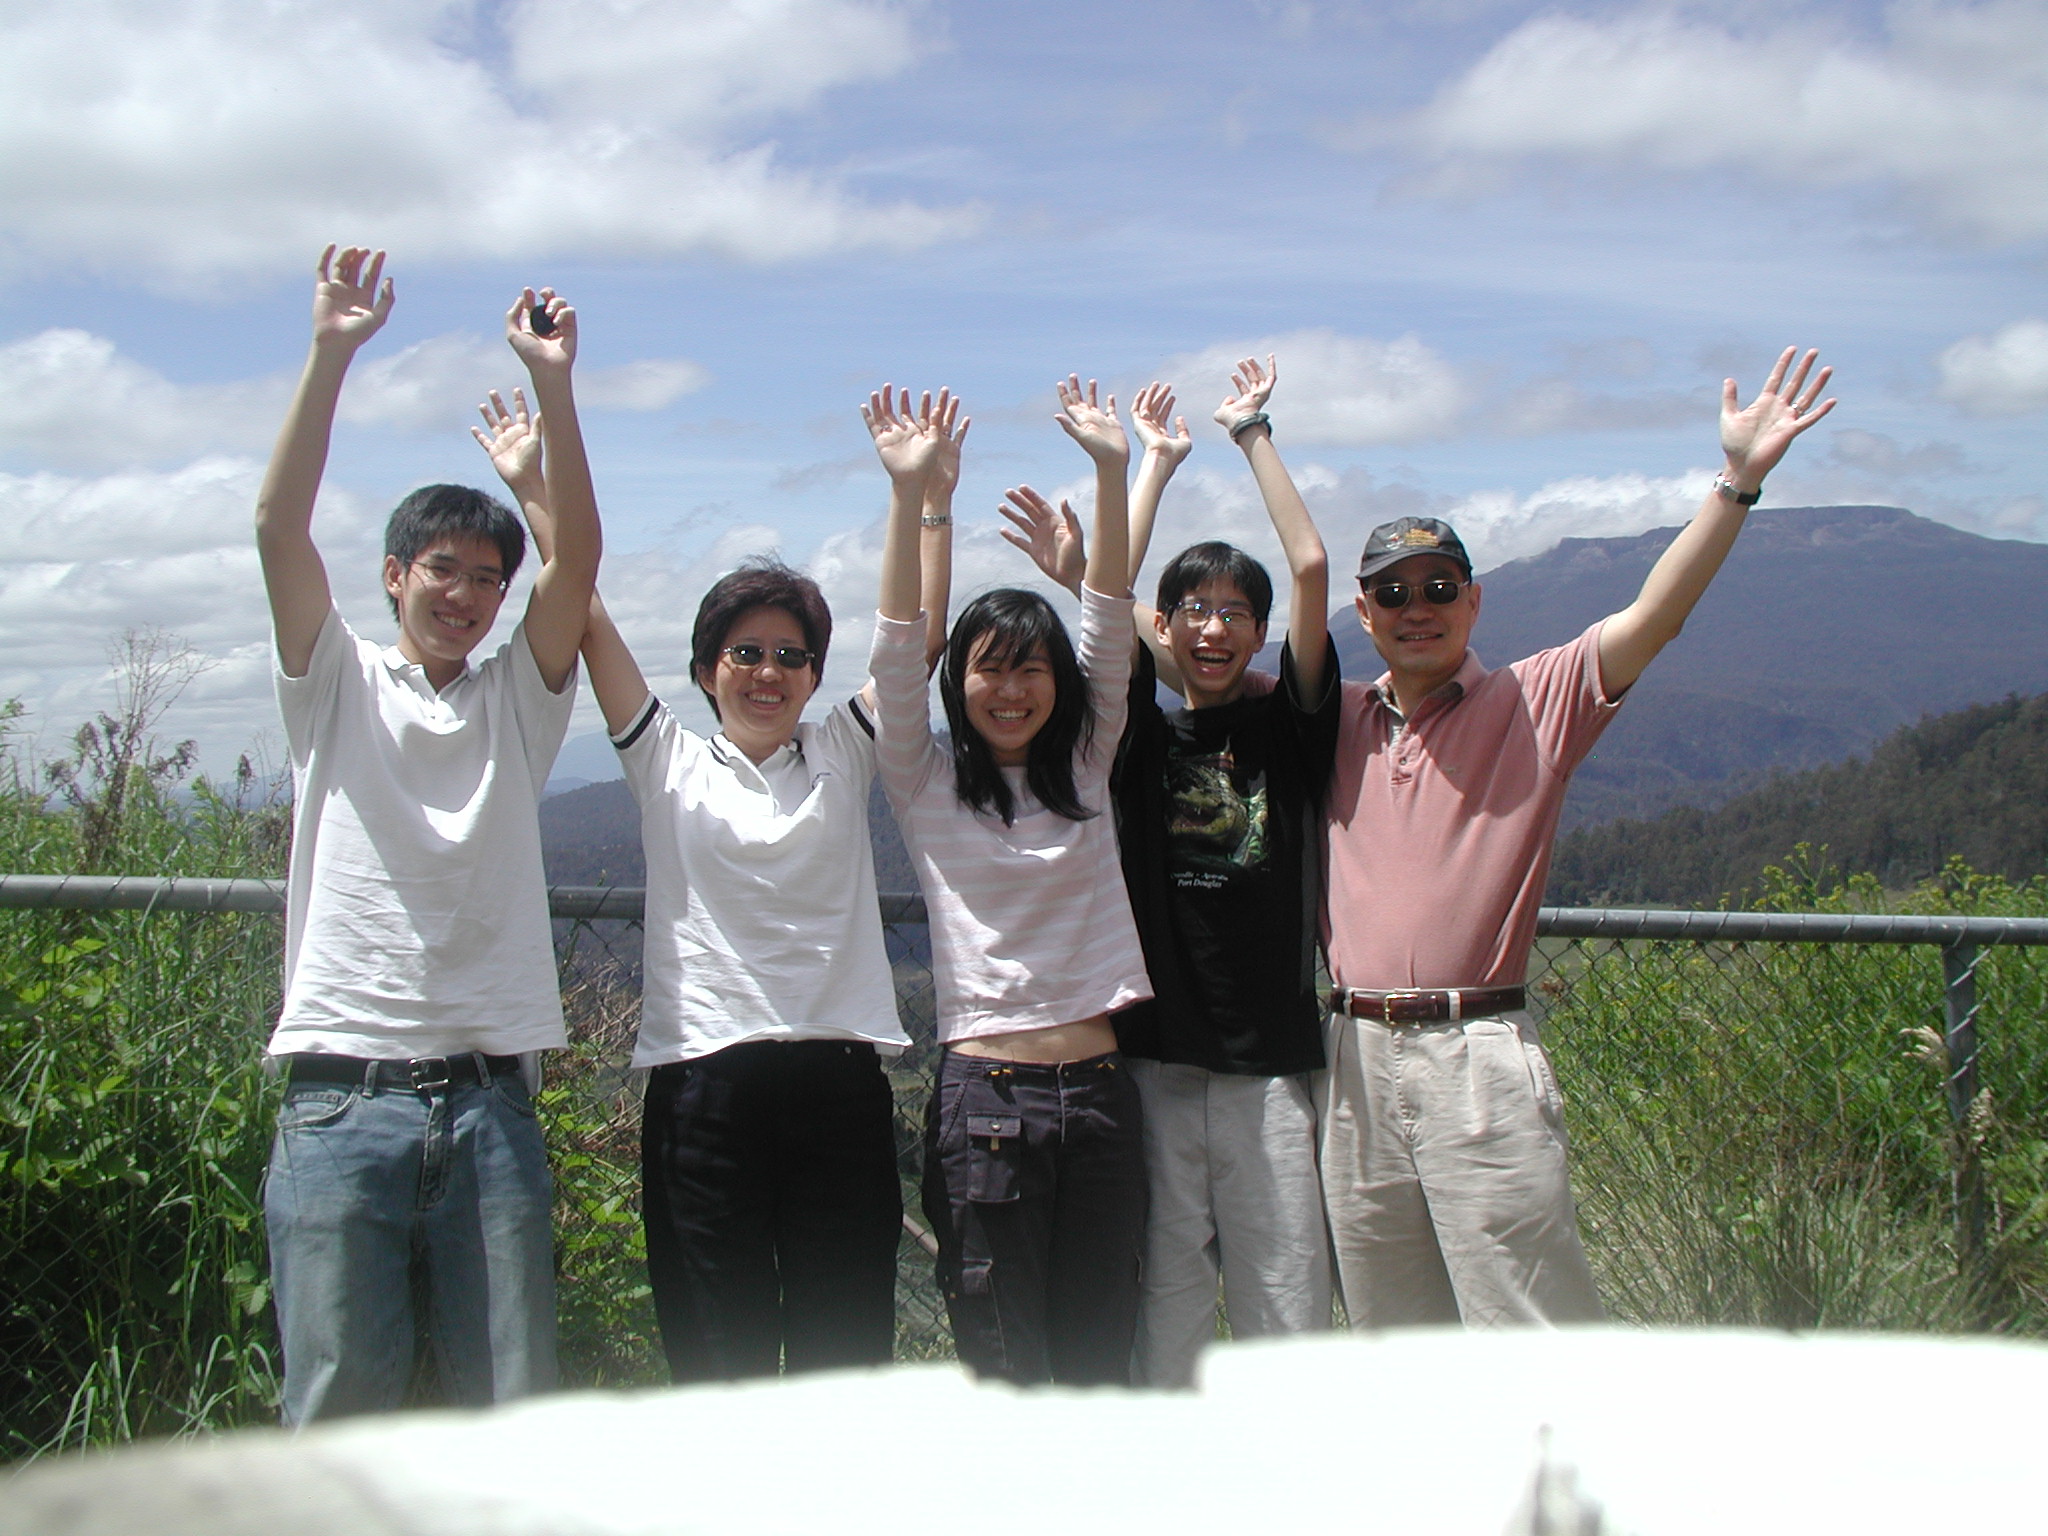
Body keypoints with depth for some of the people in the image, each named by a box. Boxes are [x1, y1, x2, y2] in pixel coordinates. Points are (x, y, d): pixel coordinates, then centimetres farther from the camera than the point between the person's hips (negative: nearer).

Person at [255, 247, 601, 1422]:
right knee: (337, 1414, 0)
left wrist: (555, 386, -10)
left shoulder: (518, 701, 13)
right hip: (344, 1097, -2)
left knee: (516, 1412, 5)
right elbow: (280, 529, -5)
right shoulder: (338, 687, 9)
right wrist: (332, 354, -13)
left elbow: (579, 557, -1)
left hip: (487, 1099, 2)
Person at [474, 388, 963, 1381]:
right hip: (703, 1085, -1)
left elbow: (919, 635, 4)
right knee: (717, 1365, 3)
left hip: (839, 1083, 1)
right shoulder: (668, 763, 8)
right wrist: (532, 492, 1)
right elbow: (588, 621, 4)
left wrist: (933, 500, -4)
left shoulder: (843, 754, 12)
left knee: (846, 1357, 5)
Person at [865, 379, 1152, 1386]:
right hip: (986, 1096, -3)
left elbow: (1109, 624, 3)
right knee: (1004, 1369, 2)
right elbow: (898, 646, -9)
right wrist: (908, 492, -18)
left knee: (1101, 1362, 9)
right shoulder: (926, 786, 2)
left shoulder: (1085, 771, 10)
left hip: (1098, 1090, 3)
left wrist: (1110, 471, -5)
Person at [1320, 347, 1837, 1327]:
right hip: (1358, 1058, 4)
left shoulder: (1533, 703, 3)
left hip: (1478, 1054, -4)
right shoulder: (1335, 720, 12)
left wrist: (1738, 480, -21)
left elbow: (1653, 617, -10)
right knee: (1392, 1352, 13)